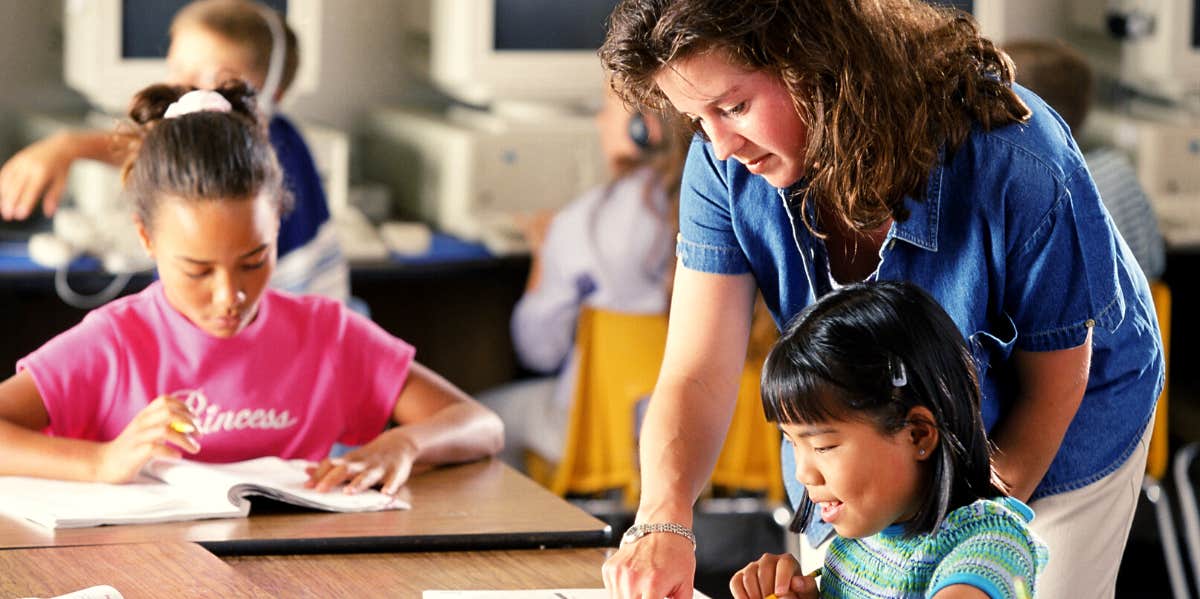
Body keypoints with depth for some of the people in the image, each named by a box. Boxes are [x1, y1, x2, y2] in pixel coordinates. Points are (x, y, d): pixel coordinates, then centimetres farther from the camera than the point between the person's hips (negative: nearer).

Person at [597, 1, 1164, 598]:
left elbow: (1052, 386, -22)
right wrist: (662, 521, -46)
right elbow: (697, 376, -26)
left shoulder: (1014, 164, -36)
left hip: (1047, 445, -3)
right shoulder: (725, 167, -25)